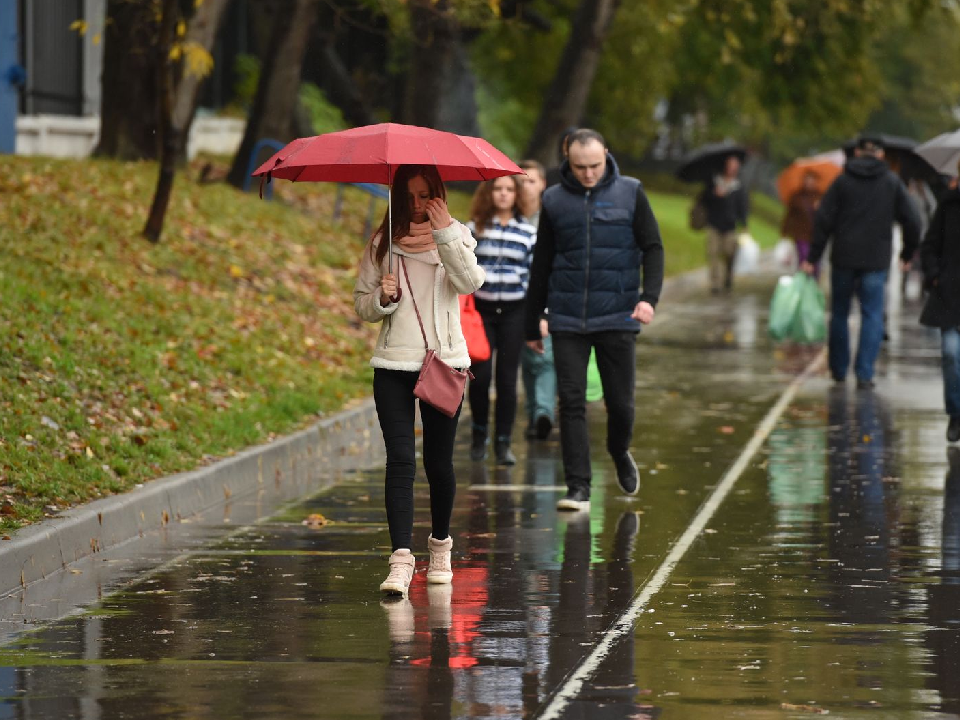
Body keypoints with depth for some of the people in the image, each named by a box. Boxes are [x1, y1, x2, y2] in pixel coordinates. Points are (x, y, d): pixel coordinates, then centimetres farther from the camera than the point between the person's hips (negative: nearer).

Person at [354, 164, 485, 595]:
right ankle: (401, 560, -18)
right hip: (393, 365, 0)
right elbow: (361, 303, 10)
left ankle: (440, 545, 29)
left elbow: (470, 282, -15)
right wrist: (383, 298, -11)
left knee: (438, 461, 7)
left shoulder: (456, 238, 5)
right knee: (400, 460, -11)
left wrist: (445, 233, -20)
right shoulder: (382, 244, 7)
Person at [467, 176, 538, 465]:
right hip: (481, 310, -1)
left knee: (507, 379, -1)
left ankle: (503, 442, 7)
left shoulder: (528, 232, 5)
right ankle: (479, 433, 15)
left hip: (514, 312, 1)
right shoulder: (474, 229, 3)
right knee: (480, 375, -8)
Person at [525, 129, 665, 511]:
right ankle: (578, 488, -4)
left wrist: (649, 296, -15)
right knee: (571, 403, -6)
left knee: (620, 403, 4)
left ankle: (620, 455, 35)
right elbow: (541, 266, 13)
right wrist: (532, 325, 14)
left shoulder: (630, 193, 2)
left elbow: (653, 248, 2)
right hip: (567, 320, 1)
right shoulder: (555, 200, 6)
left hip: (617, 318, -1)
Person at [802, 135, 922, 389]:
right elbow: (912, 222, 2)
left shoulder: (842, 181, 1)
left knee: (839, 314, 14)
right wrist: (907, 254, 16)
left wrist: (813, 257, 0)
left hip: (844, 259, 1)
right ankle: (864, 374, -8)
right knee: (872, 315, 2)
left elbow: (823, 220, -4)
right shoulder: (892, 182, 2)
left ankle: (839, 370, 20)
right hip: (876, 261, -1)